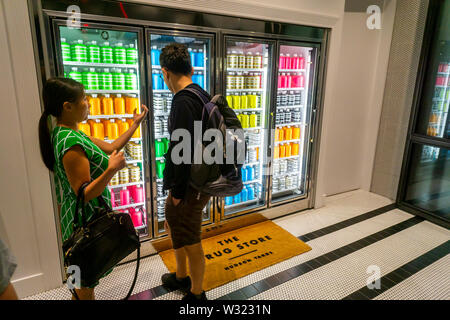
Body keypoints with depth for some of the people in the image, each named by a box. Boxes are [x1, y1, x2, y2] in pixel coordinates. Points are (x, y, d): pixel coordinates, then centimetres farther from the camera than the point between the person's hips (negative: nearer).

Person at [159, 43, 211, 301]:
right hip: (203, 181, 10)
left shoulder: (183, 102, -21)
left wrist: (177, 191, -15)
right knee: (175, 227, 25)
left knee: (191, 243, 8)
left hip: (189, 187, -10)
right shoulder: (203, 96, 8)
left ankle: (196, 294, 30)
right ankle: (181, 277, 45)